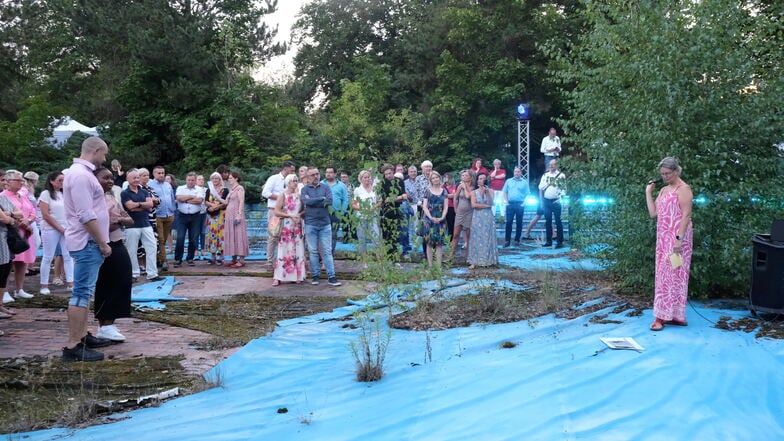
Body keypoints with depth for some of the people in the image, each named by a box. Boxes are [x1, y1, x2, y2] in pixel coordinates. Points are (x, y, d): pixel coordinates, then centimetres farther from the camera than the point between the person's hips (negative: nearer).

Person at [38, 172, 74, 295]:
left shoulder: (64, 194, 12)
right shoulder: (46, 194, -5)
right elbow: (45, 215, -11)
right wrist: (59, 228, -11)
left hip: (66, 229, 5)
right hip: (51, 230, -5)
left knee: (68, 256, 2)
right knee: (48, 257, 1)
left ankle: (70, 283, 4)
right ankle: (44, 286, 7)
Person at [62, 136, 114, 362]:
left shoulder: (81, 172, 15)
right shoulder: (81, 175, -18)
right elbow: (86, 216, -23)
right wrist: (103, 243, -18)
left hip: (88, 242, 11)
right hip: (87, 242, -11)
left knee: (84, 290, 16)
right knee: (82, 291, -9)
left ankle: (82, 335, 25)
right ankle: (73, 346, -8)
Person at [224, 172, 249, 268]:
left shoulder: (240, 188, -6)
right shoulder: (231, 189, 18)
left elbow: (241, 202, -14)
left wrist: (239, 215, -21)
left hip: (236, 214, -9)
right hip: (229, 215, 9)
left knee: (238, 235, -8)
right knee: (230, 236, 8)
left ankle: (241, 260, -7)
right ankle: (234, 259, 12)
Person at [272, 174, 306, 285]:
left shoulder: (299, 195, 9)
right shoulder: (283, 195, -2)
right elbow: (277, 212, -8)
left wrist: (299, 215, -6)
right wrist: (290, 215, -15)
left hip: (298, 227, 4)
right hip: (285, 227, -4)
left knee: (298, 251, 4)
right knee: (284, 251, -5)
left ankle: (297, 276, 10)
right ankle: (278, 277, -2)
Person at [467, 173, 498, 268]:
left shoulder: (490, 191, 6)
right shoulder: (474, 192, 5)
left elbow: (491, 203, -8)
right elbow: (473, 205, -9)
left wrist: (487, 192, -17)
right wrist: (485, 205, -9)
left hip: (488, 217, 1)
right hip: (477, 218, -1)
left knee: (487, 238, 1)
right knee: (477, 239, -2)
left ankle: (487, 260, 6)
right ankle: (475, 262, -2)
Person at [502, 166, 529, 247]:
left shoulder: (524, 182, 6)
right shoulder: (509, 181, 11)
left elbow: (527, 194, 3)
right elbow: (504, 192, 11)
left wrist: (524, 203, -8)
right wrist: (506, 201, 0)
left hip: (520, 205, -1)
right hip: (510, 204, 1)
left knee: (519, 223, 4)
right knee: (508, 222, -3)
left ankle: (517, 240, 12)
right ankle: (507, 240, 0)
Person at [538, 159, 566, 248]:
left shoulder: (561, 175, -1)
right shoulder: (545, 175, 10)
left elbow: (564, 189, -2)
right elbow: (541, 188, 11)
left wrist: (560, 199, -12)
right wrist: (541, 201, 6)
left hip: (556, 201, -4)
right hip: (546, 201, 4)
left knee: (558, 222, -2)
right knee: (548, 222, 8)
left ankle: (560, 241, 1)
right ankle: (549, 241, 14)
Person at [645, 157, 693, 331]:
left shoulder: (683, 189, -8)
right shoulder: (664, 190, 17)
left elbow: (686, 215, -15)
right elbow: (653, 213, 12)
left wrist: (679, 239, -22)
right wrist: (648, 192, 10)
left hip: (677, 238, -8)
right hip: (663, 238, 8)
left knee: (672, 275, -6)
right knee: (664, 275, 7)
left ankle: (663, 316, -7)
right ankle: (670, 315, 11)